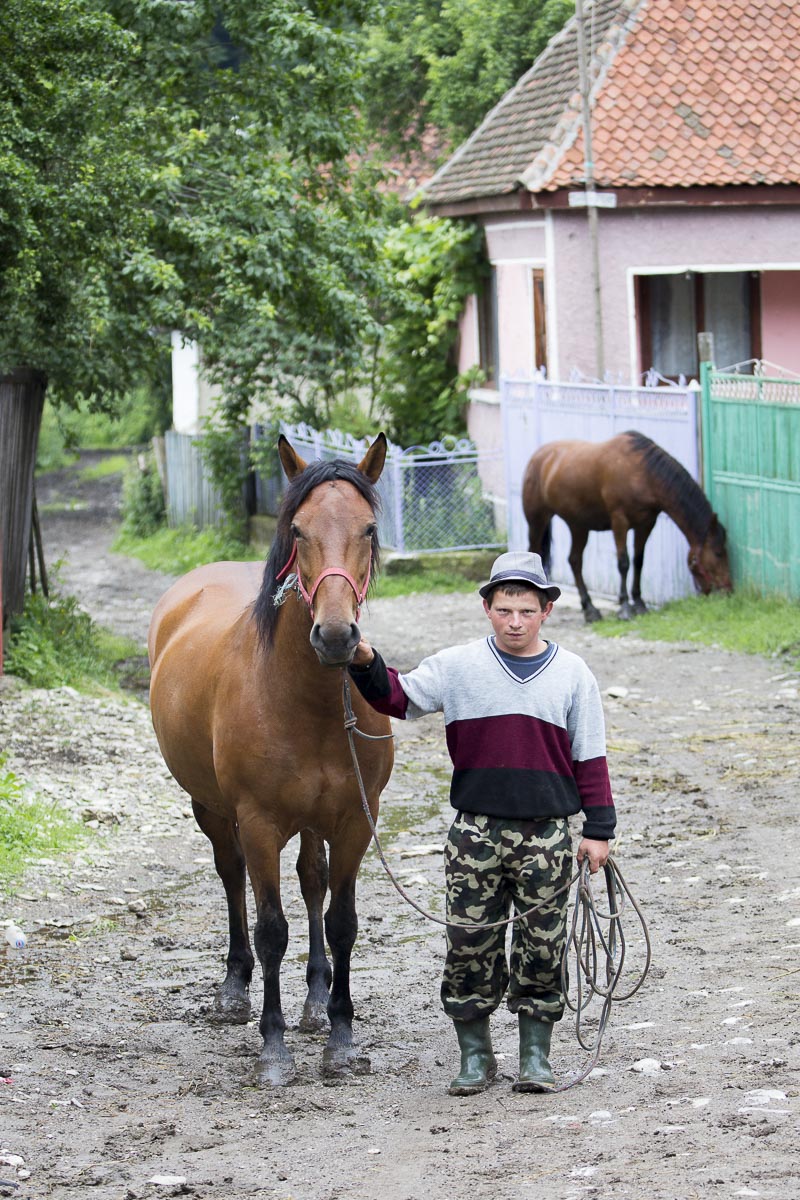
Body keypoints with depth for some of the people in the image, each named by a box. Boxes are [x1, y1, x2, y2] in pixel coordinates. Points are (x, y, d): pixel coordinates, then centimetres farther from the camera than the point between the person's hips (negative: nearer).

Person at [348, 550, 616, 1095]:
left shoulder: (572, 674, 3)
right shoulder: (458, 667, 2)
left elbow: (590, 758, 5)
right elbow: (398, 698, 5)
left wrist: (599, 829, 3)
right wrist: (367, 665, -15)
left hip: (547, 835, 0)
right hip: (476, 830, 0)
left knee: (542, 943, 4)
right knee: (470, 942, 1)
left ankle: (536, 1055, 16)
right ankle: (475, 1055, 12)